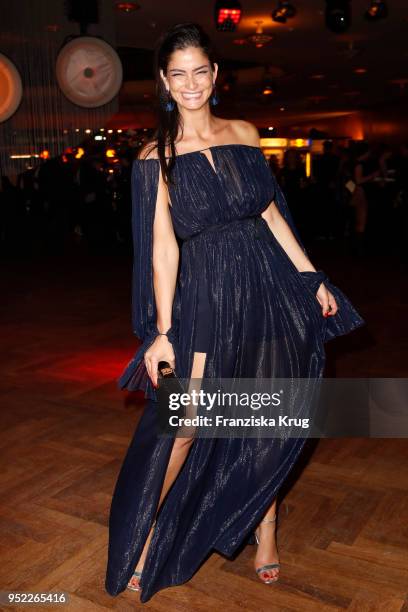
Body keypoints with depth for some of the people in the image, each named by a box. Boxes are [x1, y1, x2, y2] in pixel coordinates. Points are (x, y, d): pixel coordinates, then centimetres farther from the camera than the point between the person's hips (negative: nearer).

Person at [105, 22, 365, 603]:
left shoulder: (245, 133, 9)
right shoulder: (156, 157, -1)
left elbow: (270, 212, 12)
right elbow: (163, 246, -8)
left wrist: (314, 279, 10)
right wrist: (163, 331, -12)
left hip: (266, 288, 4)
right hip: (205, 298, -3)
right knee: (183, 424, -3)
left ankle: (264, 525, 32)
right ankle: (146, 531, 21)